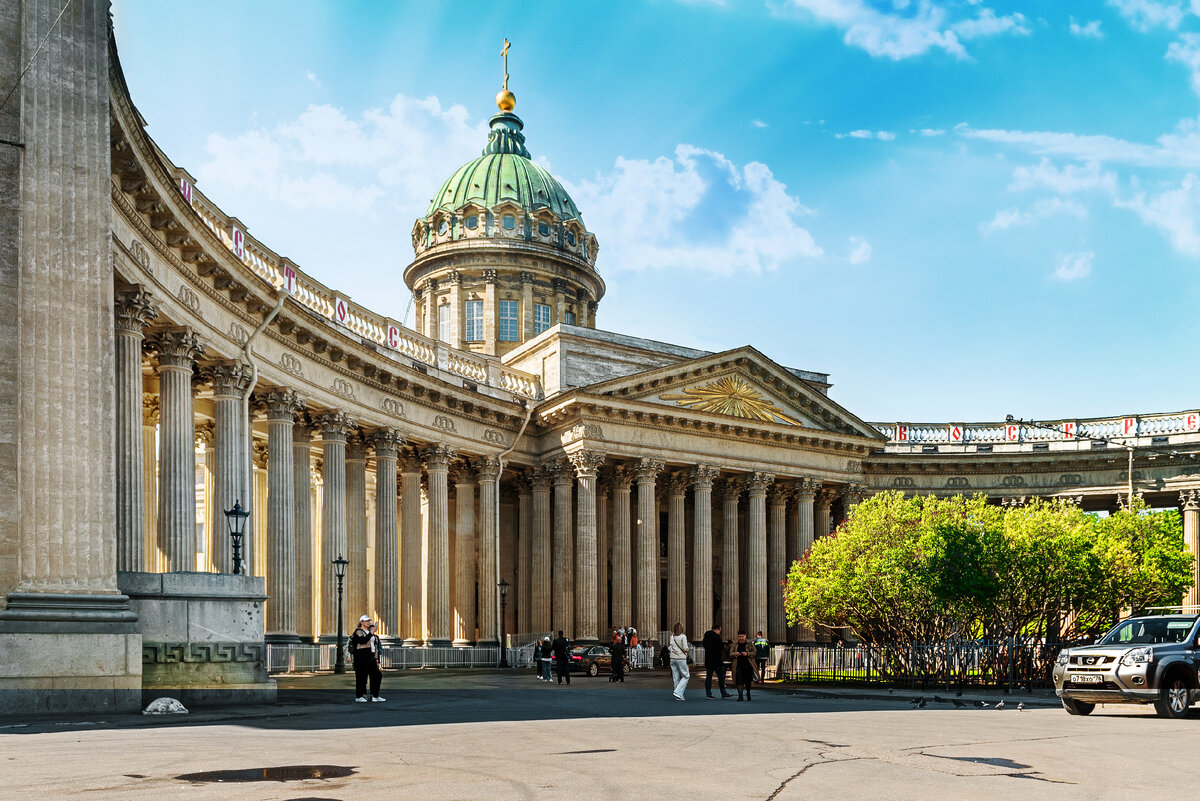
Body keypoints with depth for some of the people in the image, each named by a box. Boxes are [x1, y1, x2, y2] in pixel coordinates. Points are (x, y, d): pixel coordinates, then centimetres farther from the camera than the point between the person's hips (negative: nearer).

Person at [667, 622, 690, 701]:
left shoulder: (672, 637, 6)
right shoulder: (683, 637, -9)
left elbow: (669, 648, 5)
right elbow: (685, 648, -13)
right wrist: (686, 651, 8)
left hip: (673, 658, 6)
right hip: (681, 658, -6)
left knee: (676, 677, 9)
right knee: (686, 676, 4)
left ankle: (679, 696, 11)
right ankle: (677, 691, -11)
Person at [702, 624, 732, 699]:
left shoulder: (706, 636, 12)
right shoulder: (716, 636, -15)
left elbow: (703, 645, 23)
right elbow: (721, 646, -17)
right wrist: (723, 645, 4)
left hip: (708, 660, 8)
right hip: (717, 660, -8)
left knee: (708, 676, 8)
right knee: (721, 676, -2)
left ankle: (708, 693, 8)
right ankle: (723, 693, -1)